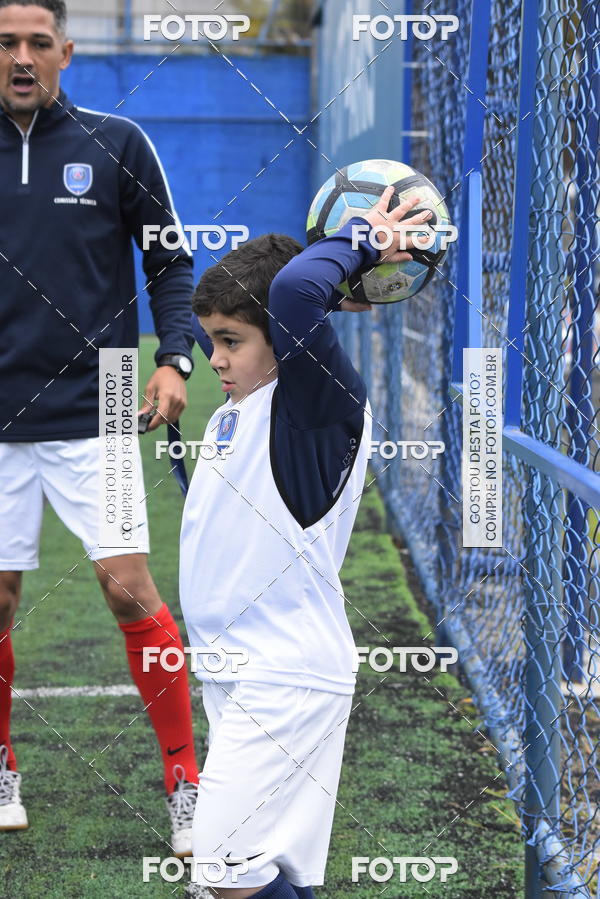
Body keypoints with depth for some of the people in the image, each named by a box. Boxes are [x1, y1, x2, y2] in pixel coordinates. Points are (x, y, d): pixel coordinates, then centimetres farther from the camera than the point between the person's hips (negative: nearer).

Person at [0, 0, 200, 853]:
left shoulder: (116, 145, 0)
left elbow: (170, 262, 4)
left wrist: (174, 358, -10)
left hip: (90, 414, -2)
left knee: (130, 590, -8)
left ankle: (184, 782, 5)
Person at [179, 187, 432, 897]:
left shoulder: (322, 401, -13)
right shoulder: (238, 405, 11)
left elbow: (294, 287, -31)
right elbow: (211, 308, 29)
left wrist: (358, 242, -13)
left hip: (288, 678, -9)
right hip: (232, 672, 9)